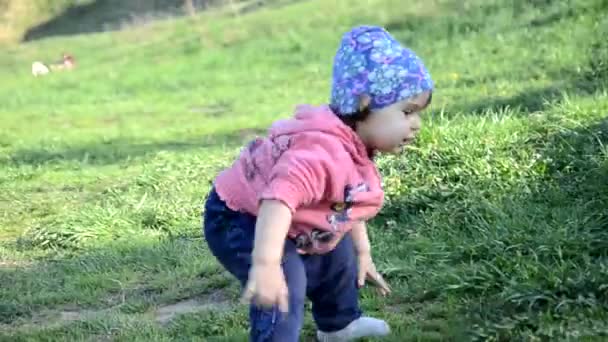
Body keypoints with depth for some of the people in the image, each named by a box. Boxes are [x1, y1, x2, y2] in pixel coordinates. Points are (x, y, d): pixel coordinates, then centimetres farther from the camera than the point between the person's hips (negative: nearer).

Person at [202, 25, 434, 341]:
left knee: (337, 255, 25)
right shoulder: (324, 151, -40)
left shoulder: (352, 147, -3)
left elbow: (349, 202, 16)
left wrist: (362, 252, 22)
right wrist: (266, 264, -63)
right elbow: (279, 197, -54)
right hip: (240, 221, -11)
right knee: (285, 286, -29)